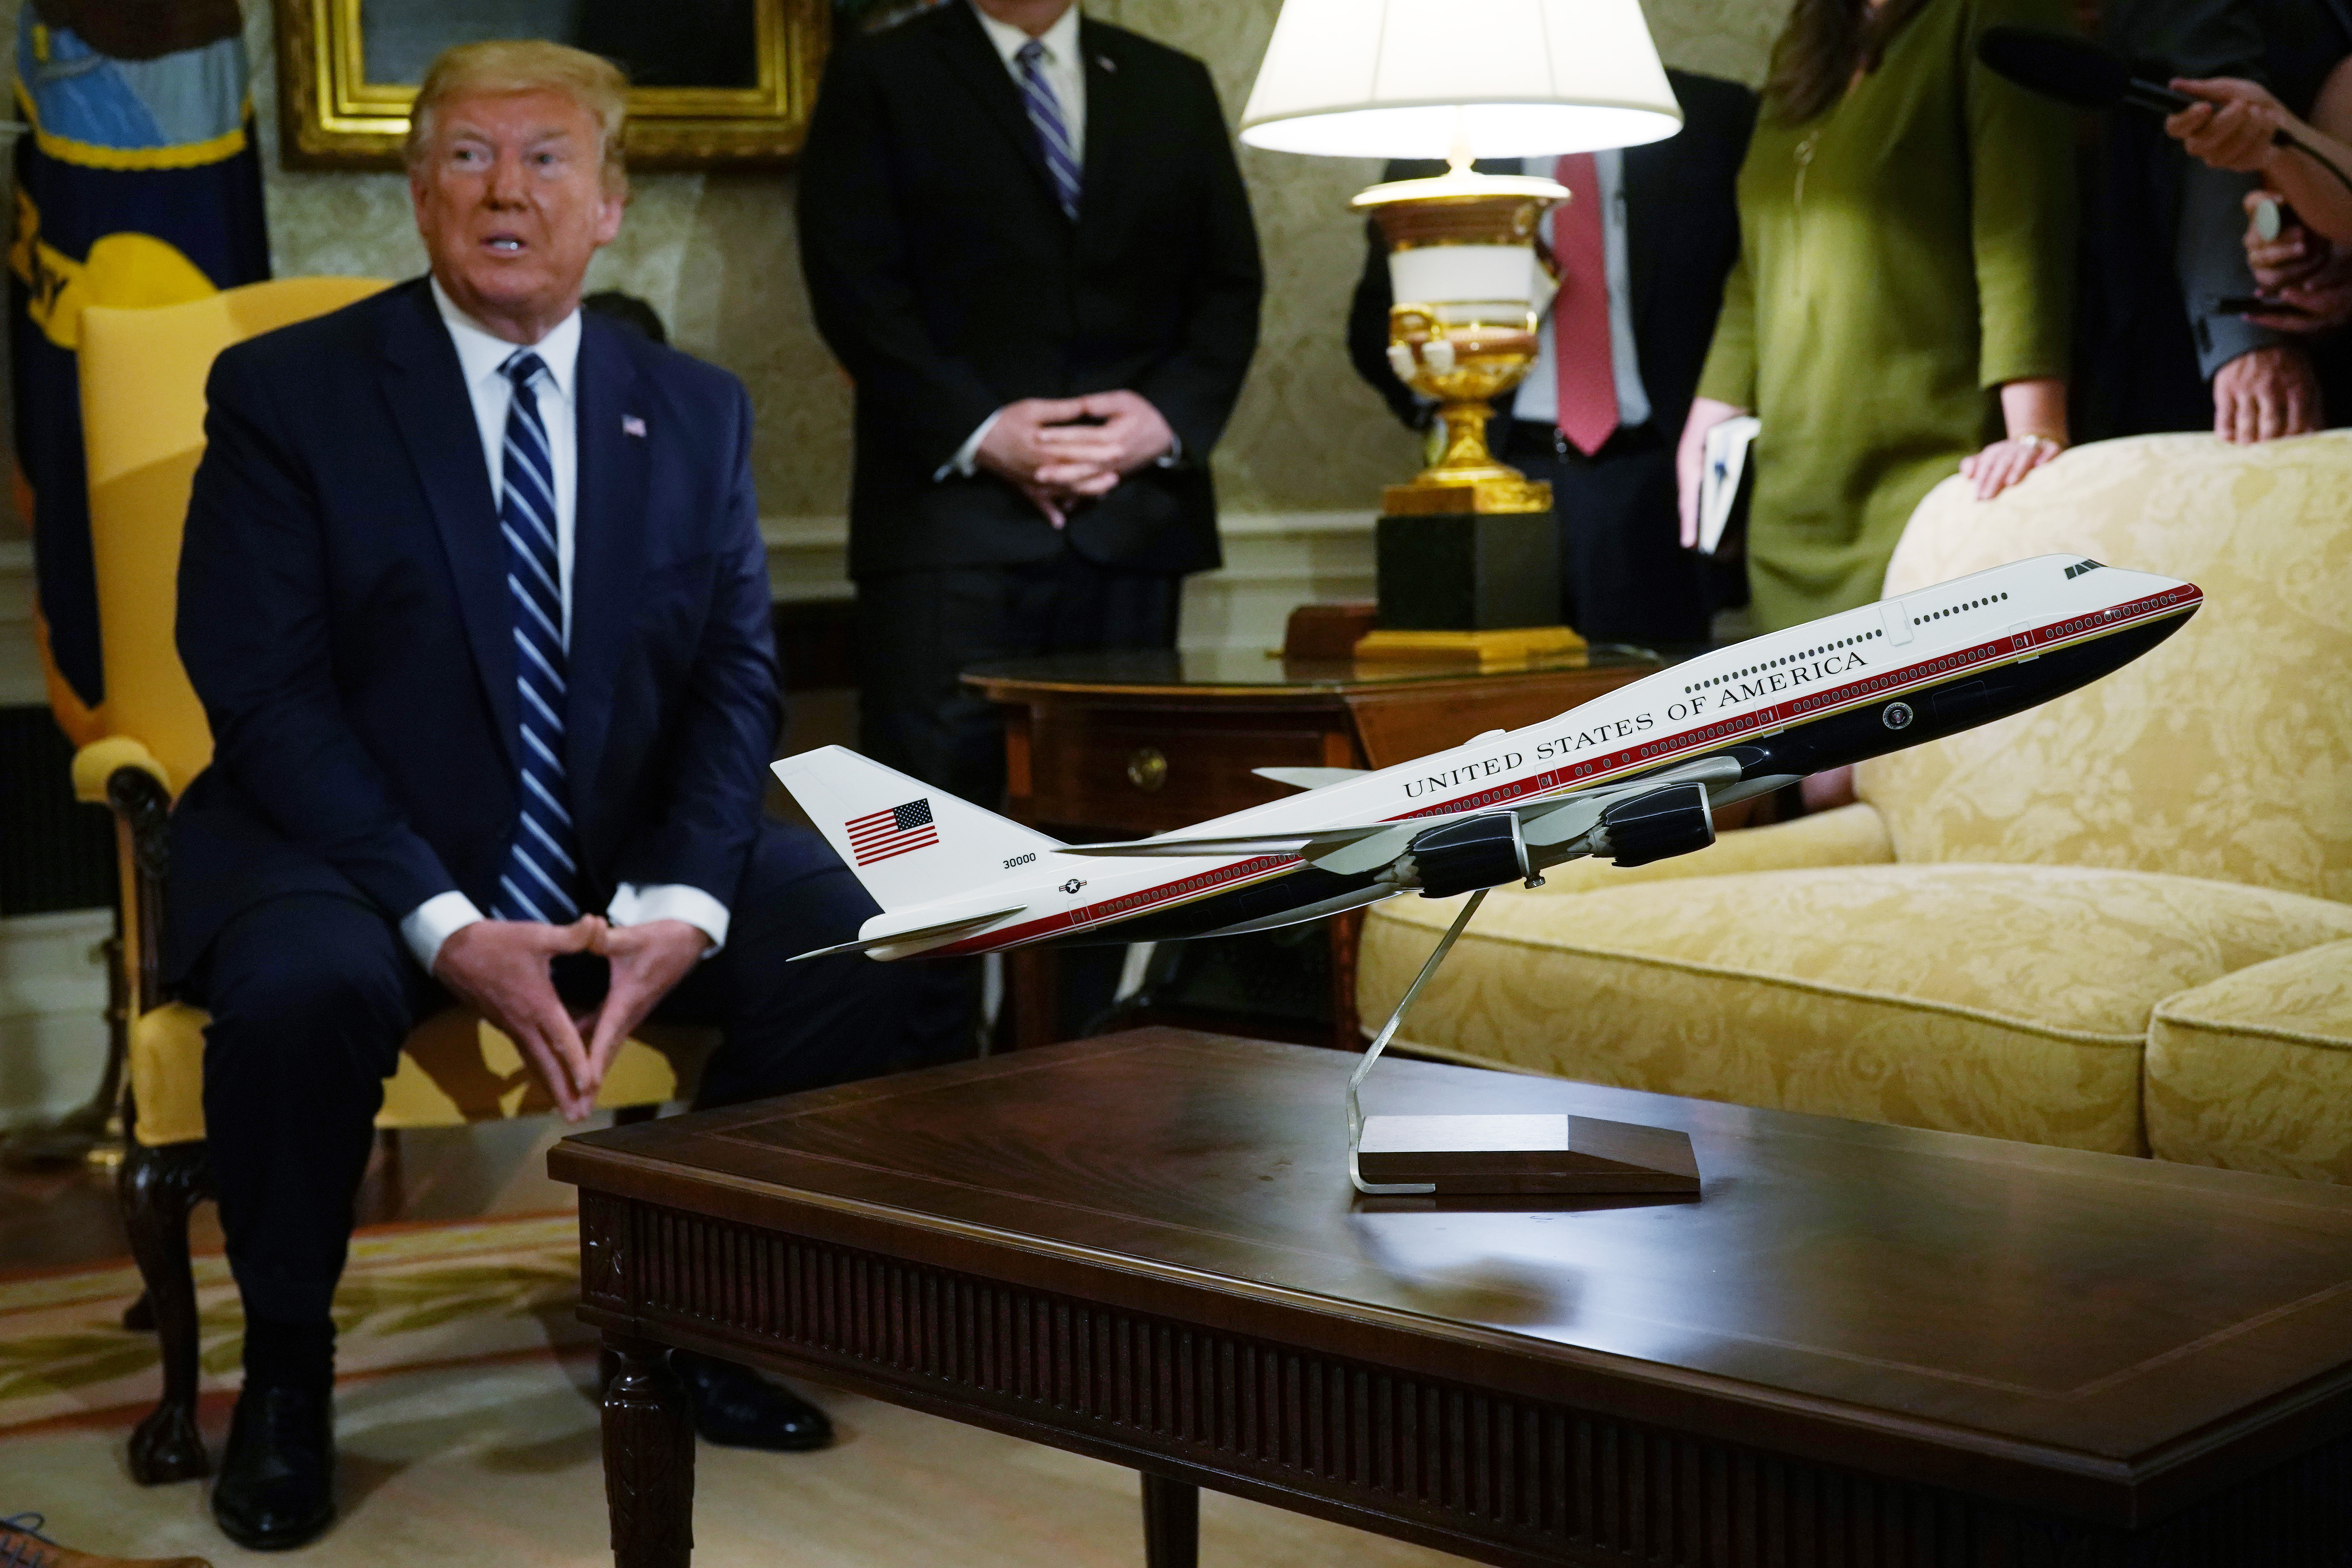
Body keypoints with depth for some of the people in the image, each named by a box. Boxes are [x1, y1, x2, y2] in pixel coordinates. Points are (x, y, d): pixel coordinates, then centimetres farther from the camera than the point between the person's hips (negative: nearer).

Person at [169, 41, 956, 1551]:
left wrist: (681, 905, -17)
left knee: (870, 960, -20)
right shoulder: (285, 391, -3)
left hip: (625, 858, 4)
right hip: (347, 848, -3)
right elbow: (264, 694, -10)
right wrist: (451, 929, -22)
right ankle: (285, 1370, -8)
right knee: (307, 989, -36)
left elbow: (737, 677, 3)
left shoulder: (697, 410, 9)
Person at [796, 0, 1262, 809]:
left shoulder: (1175, 86, 19)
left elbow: (1231, 282, 13)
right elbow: (855, 285, -2)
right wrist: (976, 433, -14)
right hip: (952, 517, -3)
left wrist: (1169, 418, -5)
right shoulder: (876, 79, 8)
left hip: (1134, 519, 3)